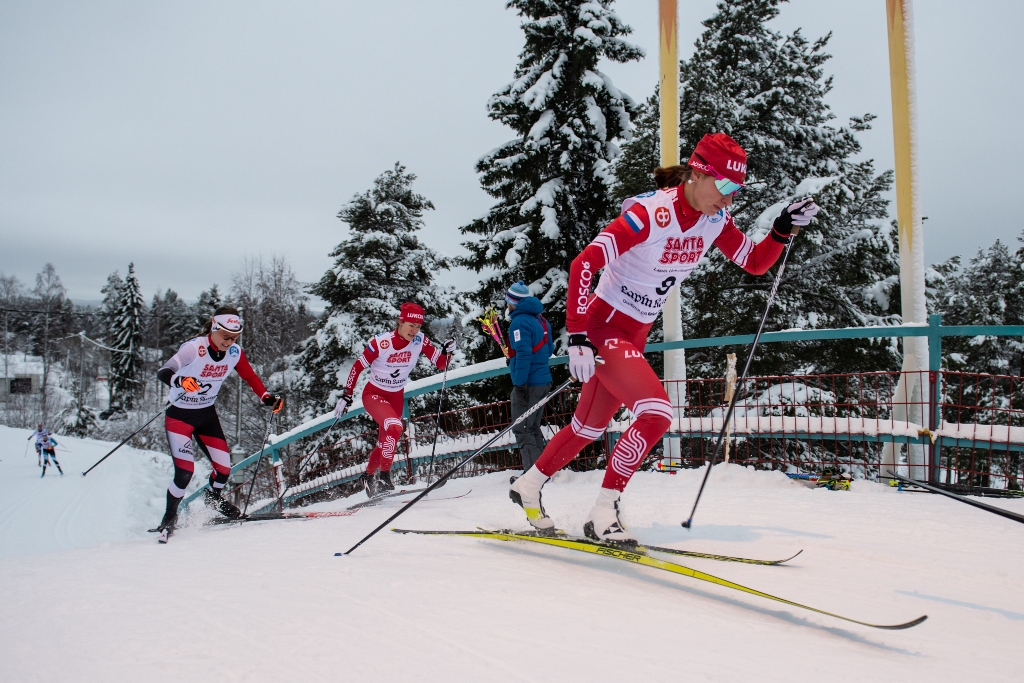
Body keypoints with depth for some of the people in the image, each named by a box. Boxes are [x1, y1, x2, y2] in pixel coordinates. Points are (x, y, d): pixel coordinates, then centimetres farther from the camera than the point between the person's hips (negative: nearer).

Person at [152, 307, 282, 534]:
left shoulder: (234, 352, -9)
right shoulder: (194, 348, -24)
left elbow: (250, 377, 6)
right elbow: (163, 372, -32)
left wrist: (267, 397, -12)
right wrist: (180, 381, -55)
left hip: (207, 414, 5)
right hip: (179, 415, -5)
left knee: (224, 467, 1)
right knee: (185, 470, -15)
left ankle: (214, 498, 36)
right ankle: (170, 516, 11)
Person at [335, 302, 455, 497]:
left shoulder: (420, 341, -14)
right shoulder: (381, 342, -24)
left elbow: (441, 364, -12)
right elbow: (357, 367, -14)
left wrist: (447, 351, -32)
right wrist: (346, 395, -14)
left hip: (397, 397, 5)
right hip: (374, 394, -5)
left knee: (386, 441, 16)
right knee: (394, 427, -30)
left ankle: (368, 476, 42)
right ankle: (384, 476, -20)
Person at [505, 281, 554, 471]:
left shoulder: (519, 321, -13)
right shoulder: (540, 319, 13)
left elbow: (523, 353, -22)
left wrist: (519, 383, -21)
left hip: (527, 384, -9)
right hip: (543, 381, 9)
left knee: (522, 430, -5)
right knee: (533, 428, 17)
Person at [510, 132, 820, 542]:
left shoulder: (715, 220, -2)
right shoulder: (651, 213, -25)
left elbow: (755, 264, 9)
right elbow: (583, 265, -27)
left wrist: (783, 230, -10)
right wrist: (576, 337, -30)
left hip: (635, 335, 8)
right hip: (603, 327, -8)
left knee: (589, 427, 18)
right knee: (657, 414, -22)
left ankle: (528, 486, 38)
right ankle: (603, 513, -9)